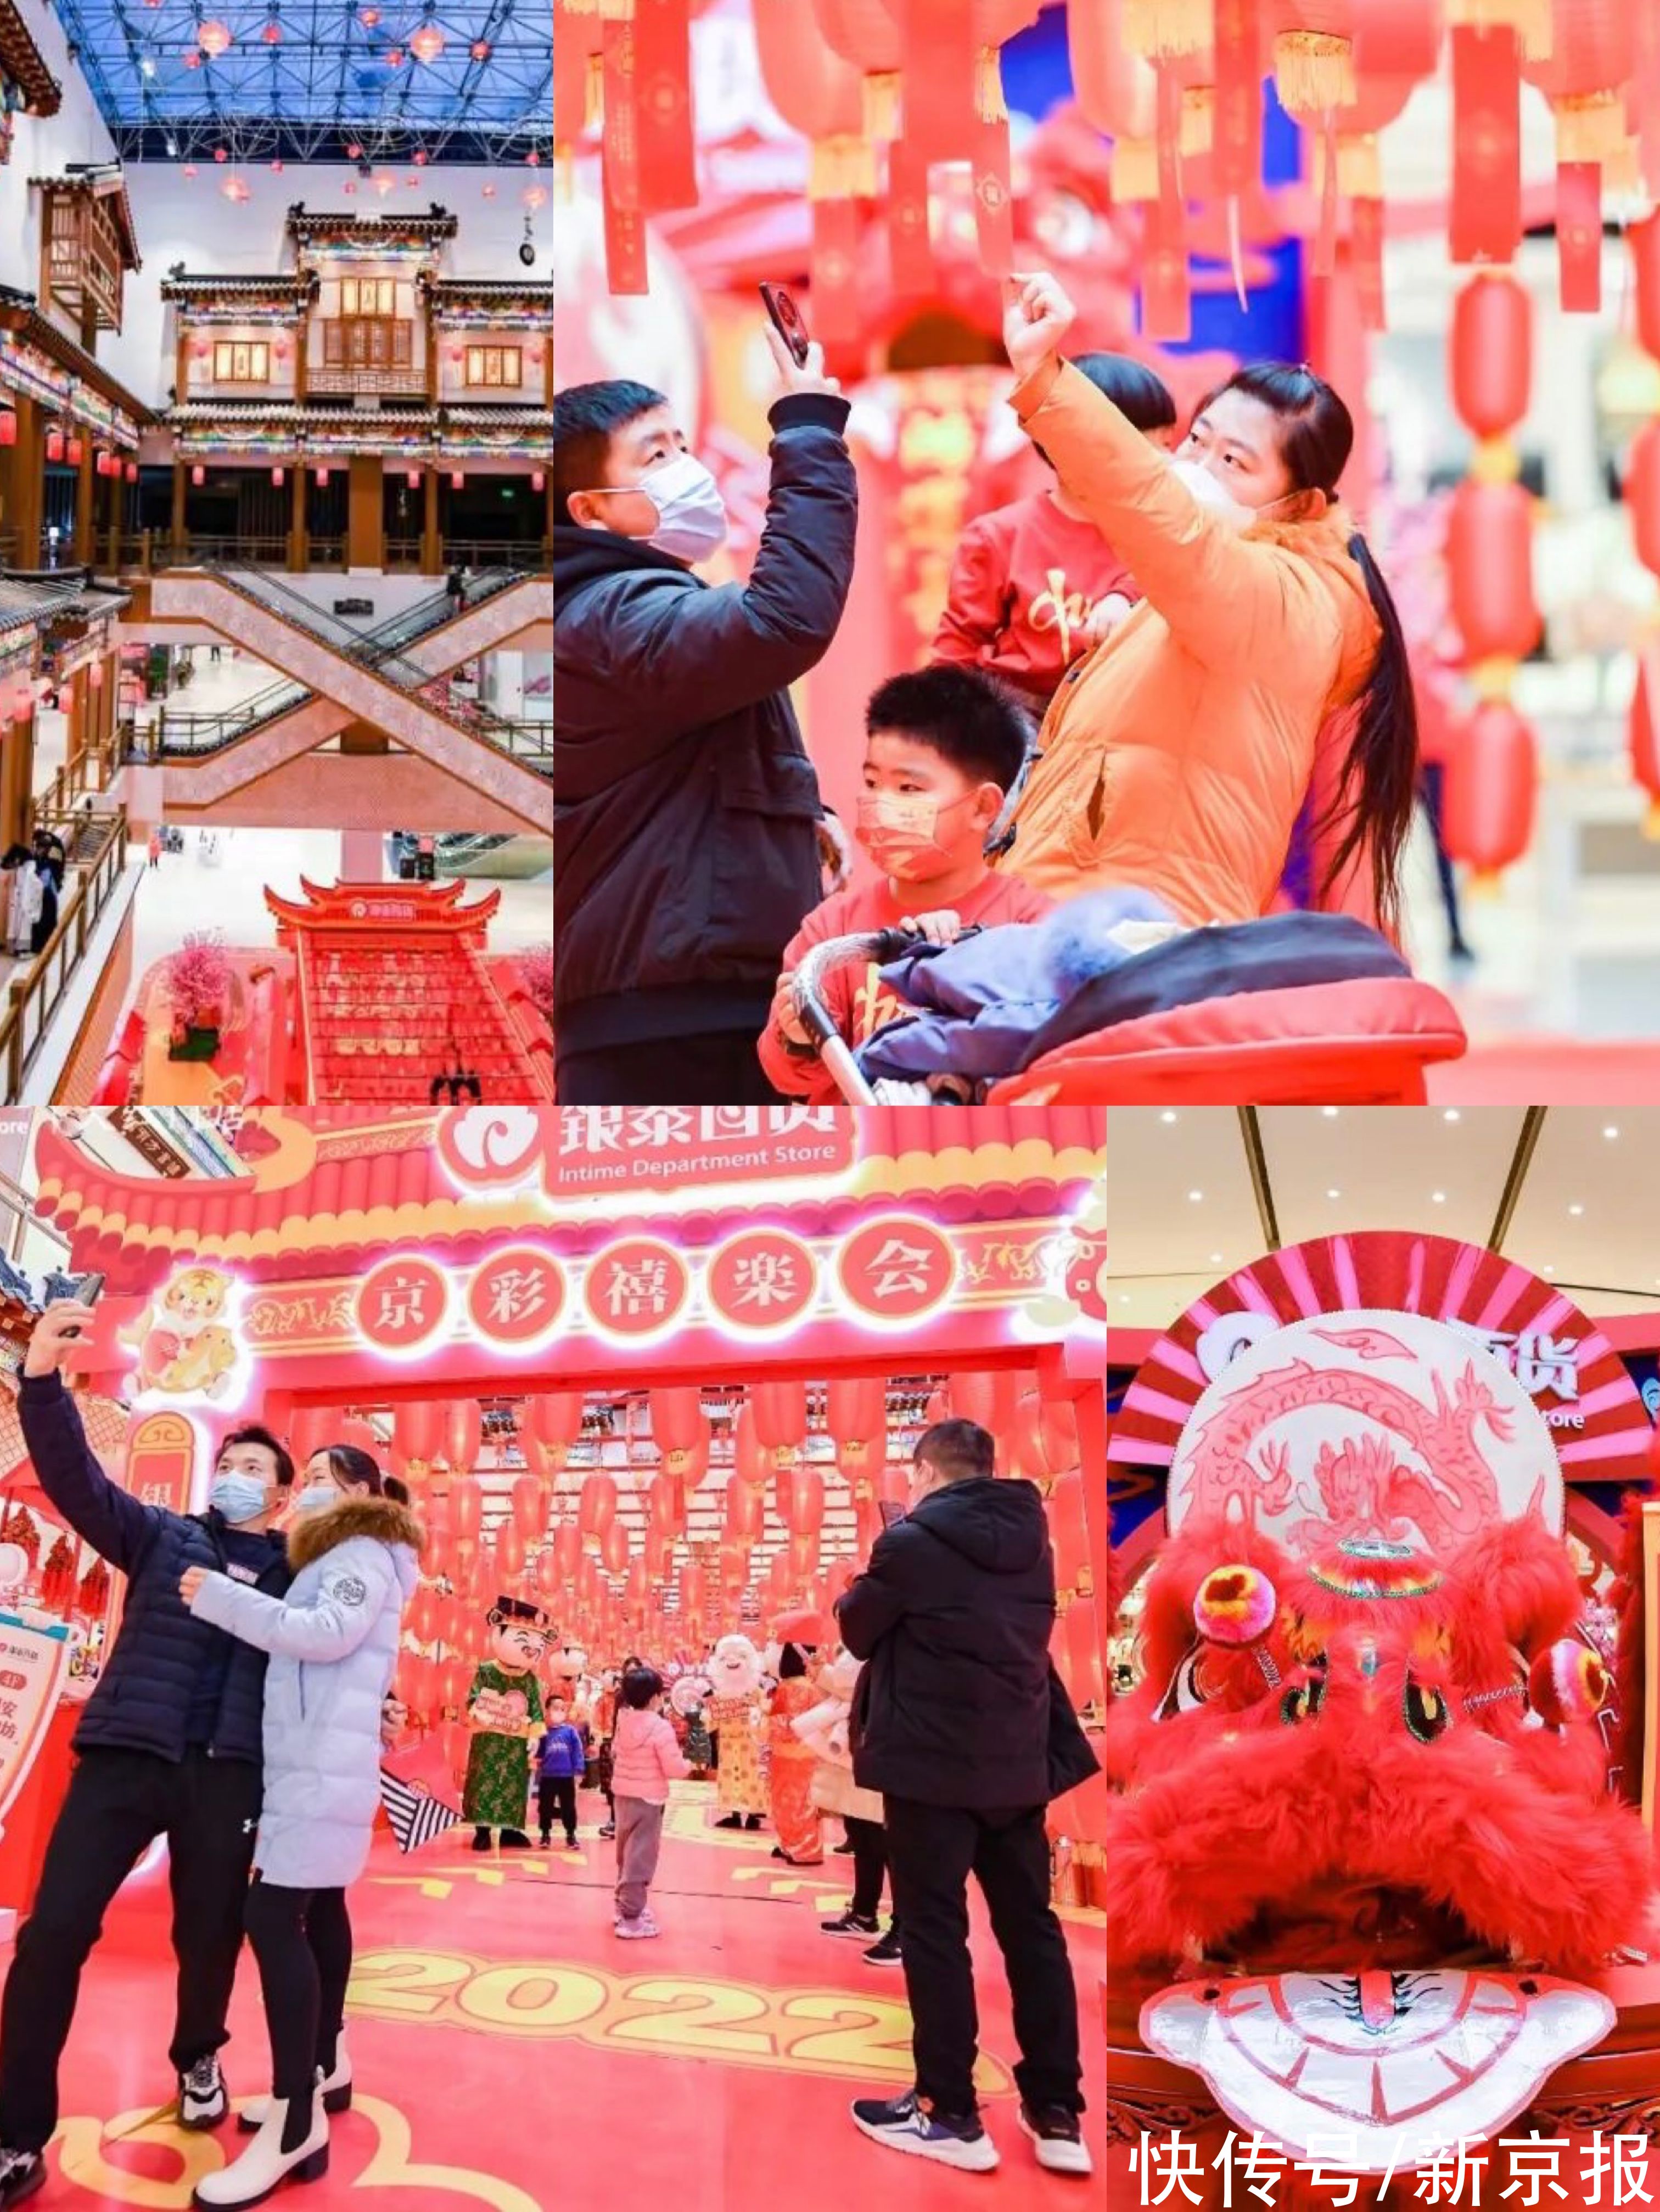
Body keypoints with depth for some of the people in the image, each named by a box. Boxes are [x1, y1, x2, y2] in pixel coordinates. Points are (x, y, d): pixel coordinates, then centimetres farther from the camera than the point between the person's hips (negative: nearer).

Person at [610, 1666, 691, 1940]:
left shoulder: (623, 1722, 2)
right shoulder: (660, 1727, -19)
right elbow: (674, 1769, -19)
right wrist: (689, 1765, 1)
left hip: (623, 1795, 7)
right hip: (648, 1799, -7)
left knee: (627, 1853, 20)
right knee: (641, 1857, -4)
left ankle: (625, 1904, 31)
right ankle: (631, 1917, -5)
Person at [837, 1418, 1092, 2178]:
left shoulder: (914, 1540, -11)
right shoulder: (1031, 1543, 8)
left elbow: (858, 1631, -1)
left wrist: (861, 1592, 19)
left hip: (932, 1763, -6)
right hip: (1018, 1763, 6)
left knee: (934, 1932, 1)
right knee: (1032, 1930, 9)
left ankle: (950, 2114, 3)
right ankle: (1057, 2114, 10)